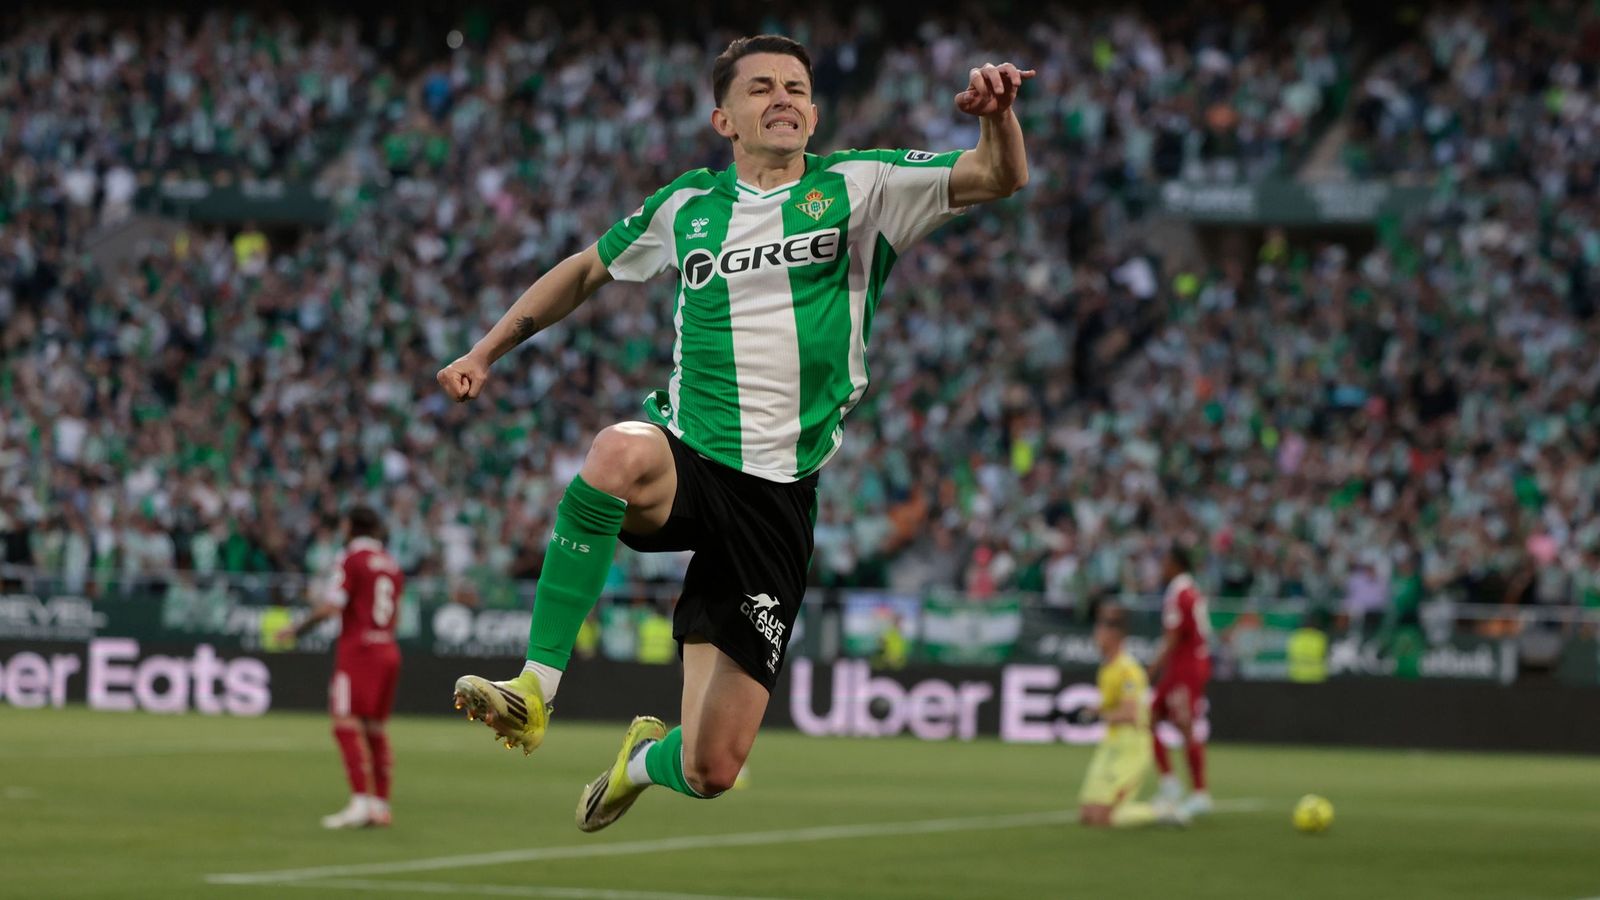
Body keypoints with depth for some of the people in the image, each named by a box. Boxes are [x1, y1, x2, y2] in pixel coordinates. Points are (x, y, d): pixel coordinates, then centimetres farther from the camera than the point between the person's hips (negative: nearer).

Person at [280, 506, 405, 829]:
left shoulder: (350, 559, -7)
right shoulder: (391, 564, 15)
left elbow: (330, 606, -14)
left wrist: (298, 630, -5)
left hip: (357, 648, -7)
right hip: (388, 648, 7)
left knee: (347, 724, -11)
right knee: (376, 727, 11)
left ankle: (361, 801, -21)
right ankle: (381, 803, 10)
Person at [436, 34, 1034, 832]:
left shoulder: (858, 187, 3)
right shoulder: (687, 206, 10)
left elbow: (999, 177, -8)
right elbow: (587, 268, 27)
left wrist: (997, 113, -30)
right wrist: (484, 354, 23)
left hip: (777, 498, 0)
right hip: (683, 460, 0)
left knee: (710, 771, -3)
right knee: (620, 453, -41)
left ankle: (648, 757, 38)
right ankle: (533, 691, -35)